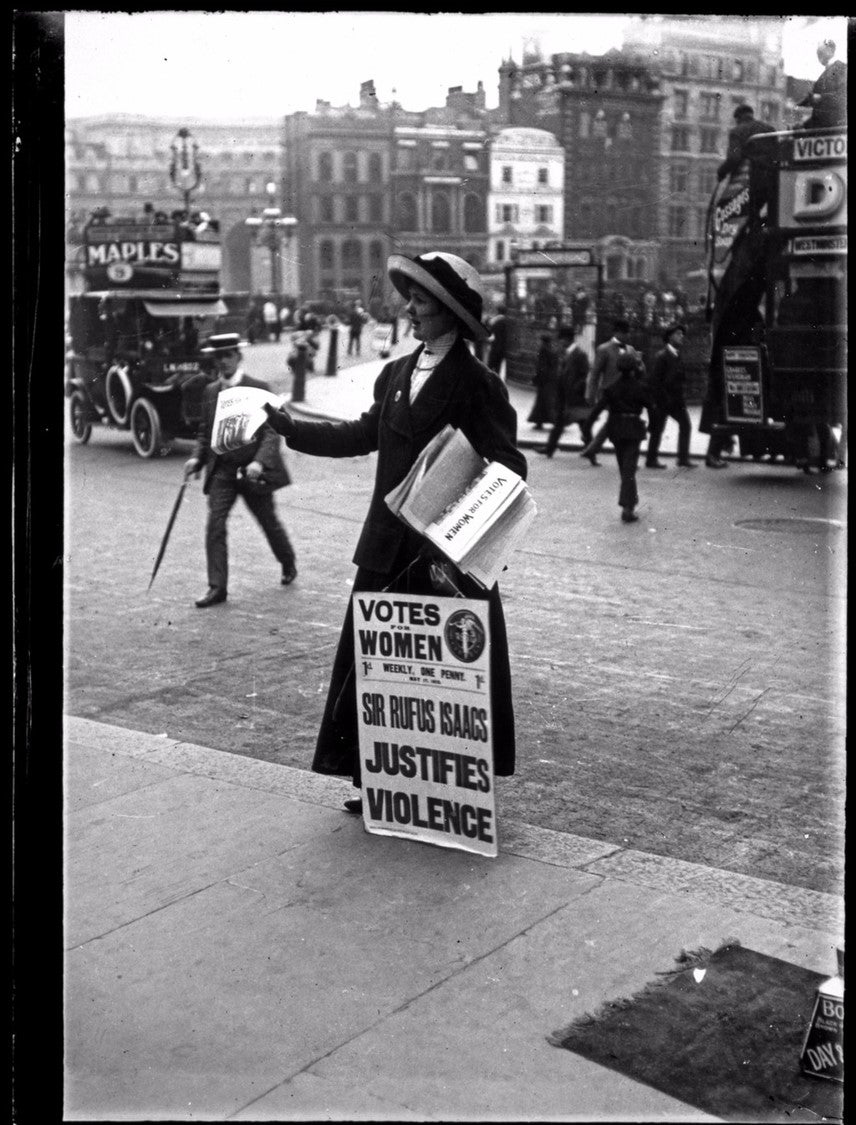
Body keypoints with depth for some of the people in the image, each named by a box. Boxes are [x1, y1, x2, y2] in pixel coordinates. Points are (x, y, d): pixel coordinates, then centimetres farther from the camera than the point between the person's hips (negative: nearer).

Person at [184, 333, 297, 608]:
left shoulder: (258, 389, -9)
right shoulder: (210, 391, 7)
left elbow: (271, 432, -14)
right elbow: (204, 431, 15)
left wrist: (260, 462, -29)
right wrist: (197, 458, -3)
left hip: (252, 471, -3)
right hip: (221, 470, 3)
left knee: (269, 523, 13)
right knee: (215, 525, -10)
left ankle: (288, 564, 41)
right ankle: (217, 587, -7)